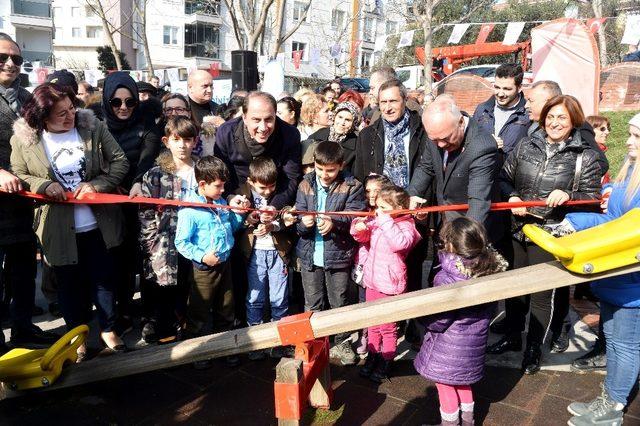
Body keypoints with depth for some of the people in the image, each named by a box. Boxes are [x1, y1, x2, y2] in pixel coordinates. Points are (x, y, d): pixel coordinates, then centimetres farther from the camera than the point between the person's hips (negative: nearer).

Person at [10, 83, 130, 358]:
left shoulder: (92, 126, -6)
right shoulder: (24, 138, -7)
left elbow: (120, 162, -3)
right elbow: (18, 176, 4)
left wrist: (96, 184, -17)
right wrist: (44, 185, -16)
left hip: (98, 223, 1)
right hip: (59, 229, 0)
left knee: (104, 279, 14)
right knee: (70, 284, 15)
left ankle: (108, 329, 35)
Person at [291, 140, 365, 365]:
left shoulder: (351, 187, -7)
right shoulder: (305, 185, 1)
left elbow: (355, 217, -15)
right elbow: (298, 218, -1)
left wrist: (334, 223, -32)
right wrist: (304, 222, -23)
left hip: (338, 254, -2)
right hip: (310, 254, 2)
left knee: (340, 302, 12)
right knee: (312, 304, 15)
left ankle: (342, 343, 31)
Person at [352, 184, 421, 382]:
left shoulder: (405, 225, -17)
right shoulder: (376, 221, 2)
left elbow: (400, 243, -38)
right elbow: (365, 238, 16)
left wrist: (385, 220, -33)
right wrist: (359, 229, -6)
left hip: (389, 285, -7)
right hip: (372, 281, 7)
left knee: (387, 327, 10)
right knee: (373, 324, 21)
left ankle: (386, 364, 27)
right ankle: (373, 357, 38)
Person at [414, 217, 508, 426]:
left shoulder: (447, 279, -32)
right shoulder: (490, 269, -11)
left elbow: (437, 322, -25)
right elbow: (489, 307, 2)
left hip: (449, 346, -7)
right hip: (475, 340, 7)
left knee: (445, 384, 16)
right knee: (463, 381, 29)